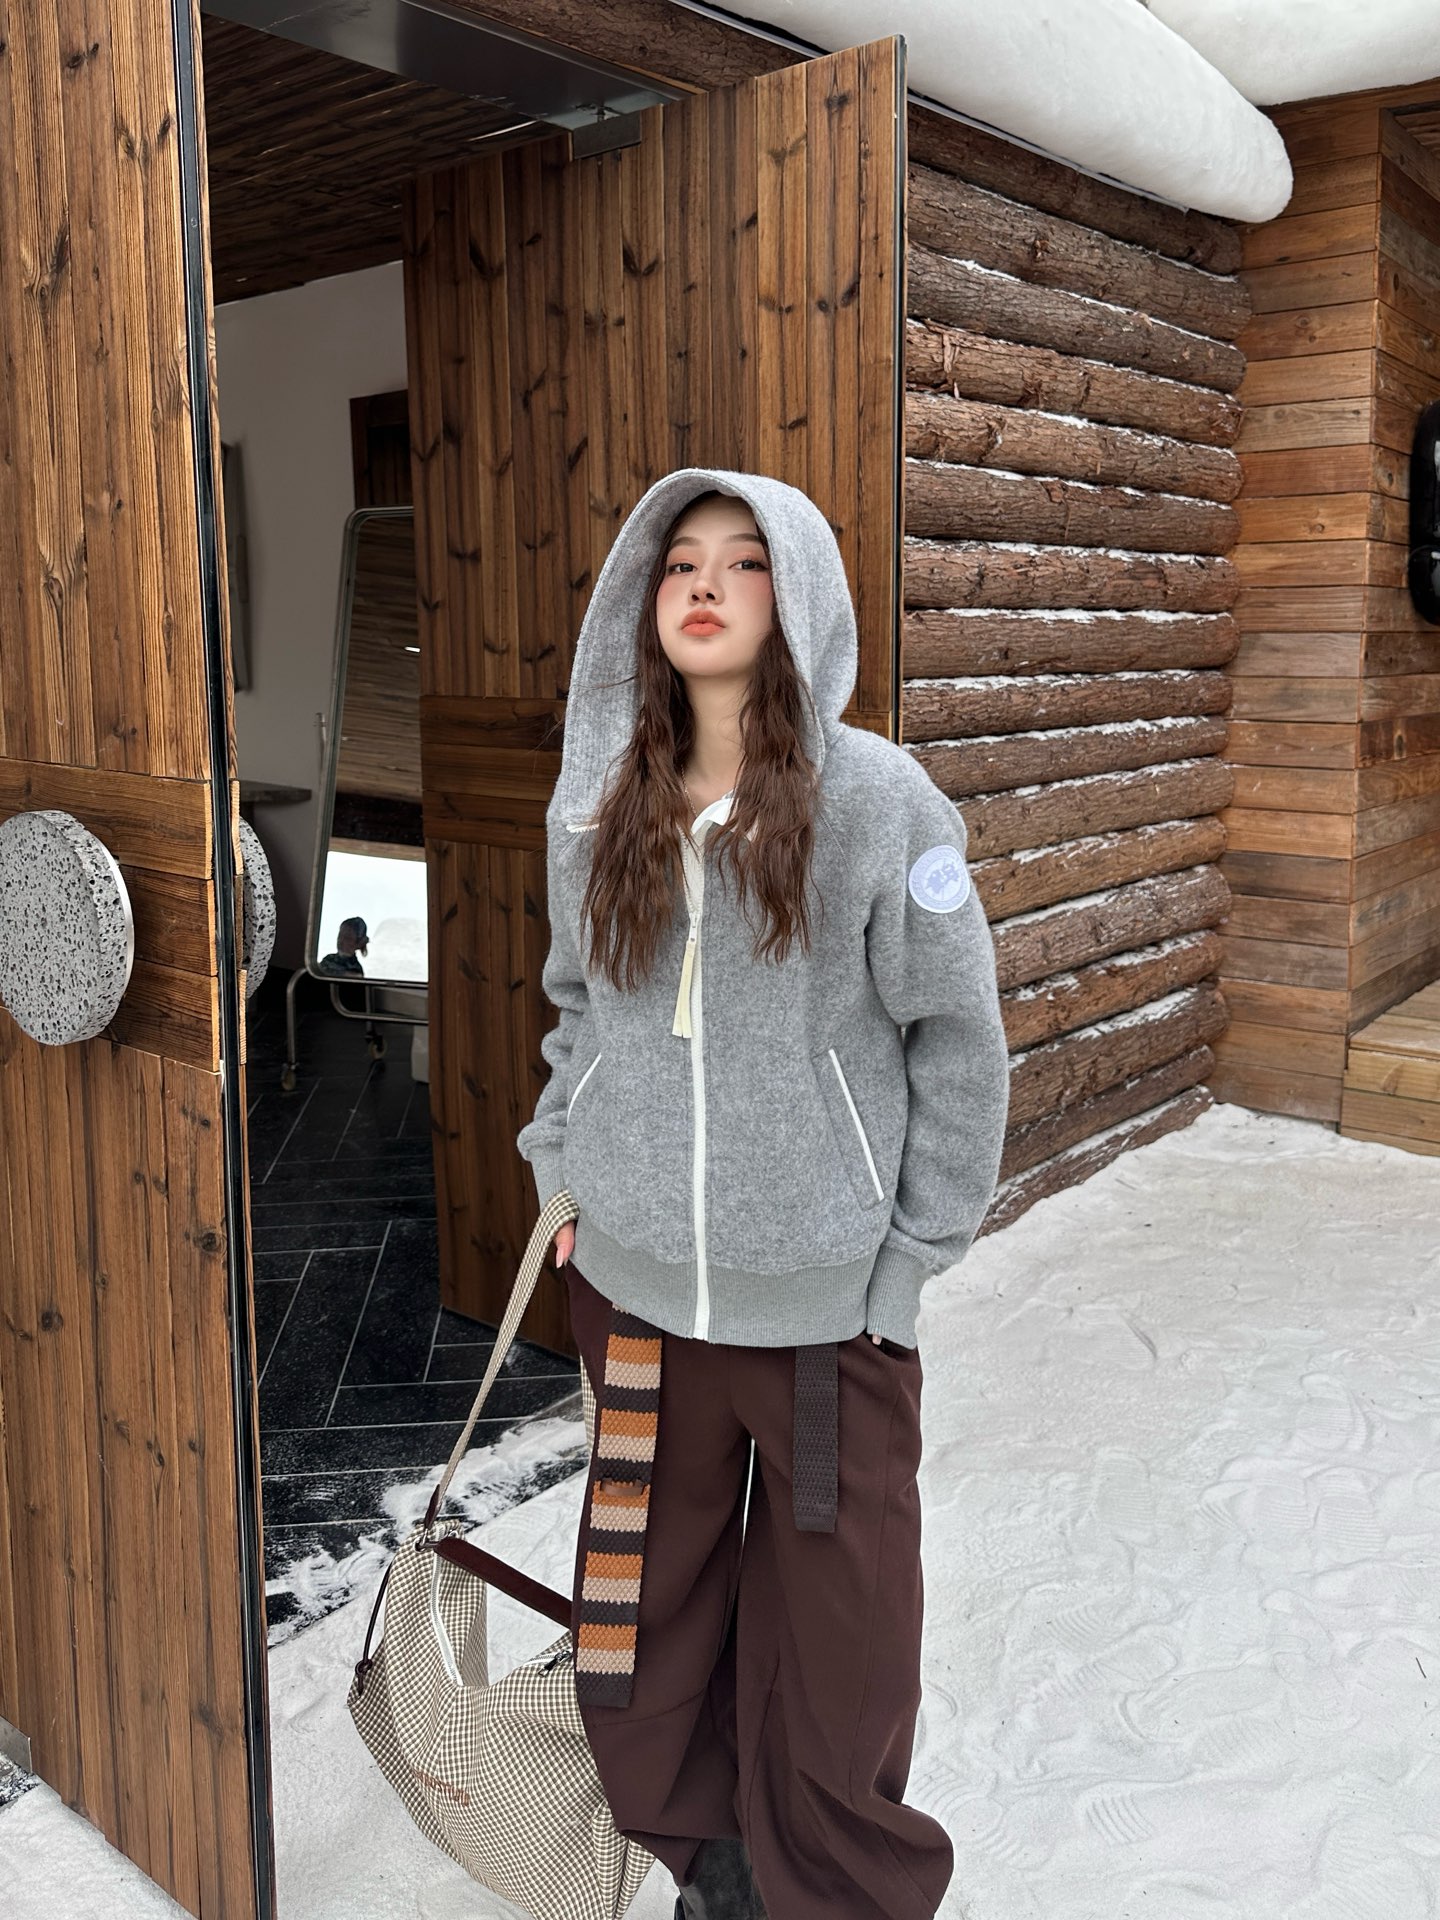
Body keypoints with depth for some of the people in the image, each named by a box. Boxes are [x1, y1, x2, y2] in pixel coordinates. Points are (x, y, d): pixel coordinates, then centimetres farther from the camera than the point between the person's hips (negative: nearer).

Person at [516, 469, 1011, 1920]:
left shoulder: (879, 800, -10)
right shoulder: (595, 804, 2)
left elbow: (959, 1039, -6)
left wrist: (913, 1256, -6)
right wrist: (566, 1176, 9)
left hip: (824, 1301, -3)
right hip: (634, 1286, 4)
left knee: (834, 1611, 10)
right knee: (651, 1591, 18)